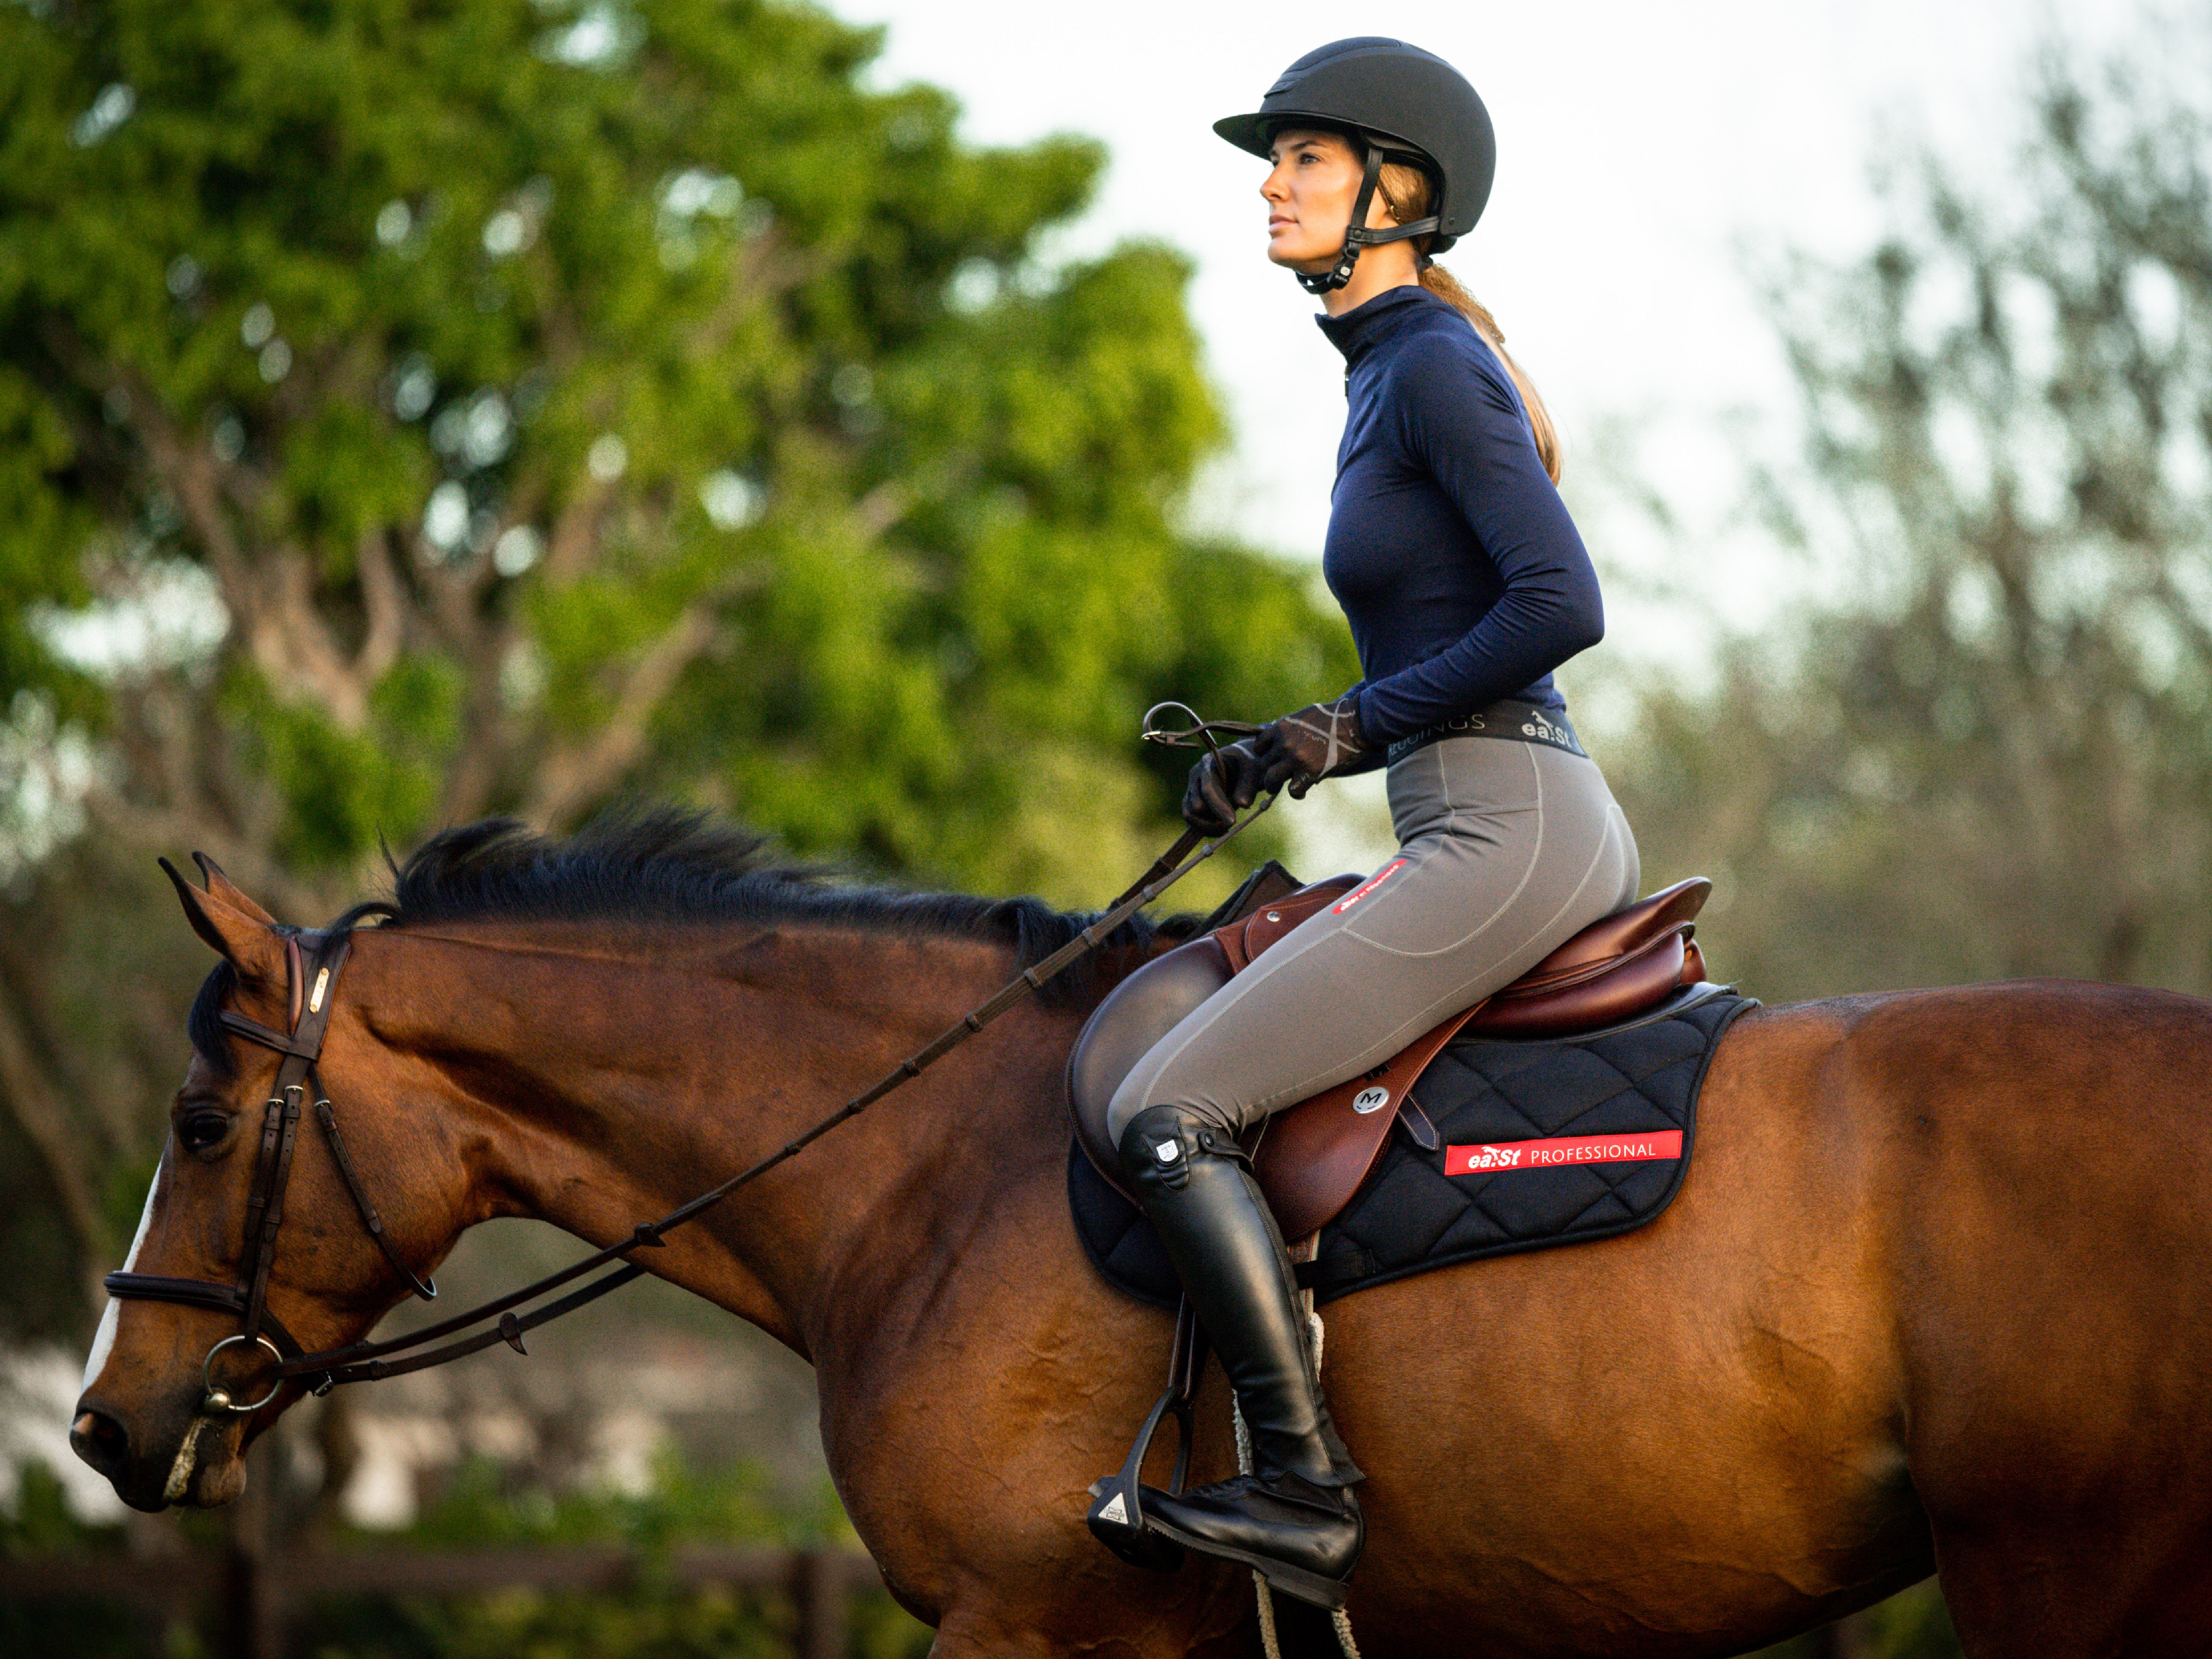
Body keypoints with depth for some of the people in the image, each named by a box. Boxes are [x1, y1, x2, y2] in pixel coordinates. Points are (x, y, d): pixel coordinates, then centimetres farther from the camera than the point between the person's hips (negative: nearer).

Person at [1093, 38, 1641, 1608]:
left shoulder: (1436, 368, -10)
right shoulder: (1391, 377, 19)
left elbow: (1563, 604, -20)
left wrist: (1356, 720, -12)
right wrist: (1276, 764, 13)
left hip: (1505, 835, -11)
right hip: (1546, 836, 11)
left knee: (1166, 1110, -14)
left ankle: (1308, 1494, -15)